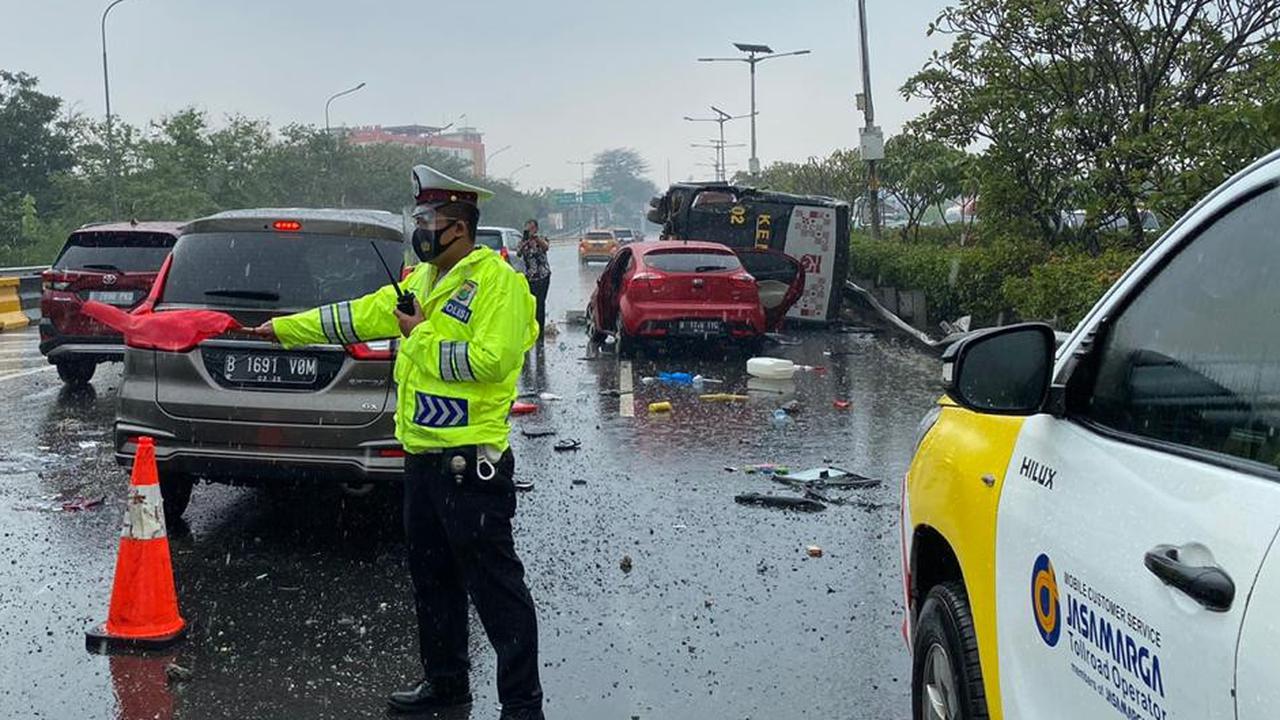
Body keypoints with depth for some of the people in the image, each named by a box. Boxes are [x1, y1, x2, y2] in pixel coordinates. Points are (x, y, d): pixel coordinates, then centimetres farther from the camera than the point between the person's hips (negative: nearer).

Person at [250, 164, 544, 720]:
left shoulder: (496, 281, -13)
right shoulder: (423, 280, 15)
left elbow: (489, 360, -24)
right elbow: (362, 315, 21)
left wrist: (423, 337, -14)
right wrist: (286, 329, 22)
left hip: (469, 462, -9)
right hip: (423, 458, 9)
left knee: (494, 585, -4)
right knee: (432, 578, 18)